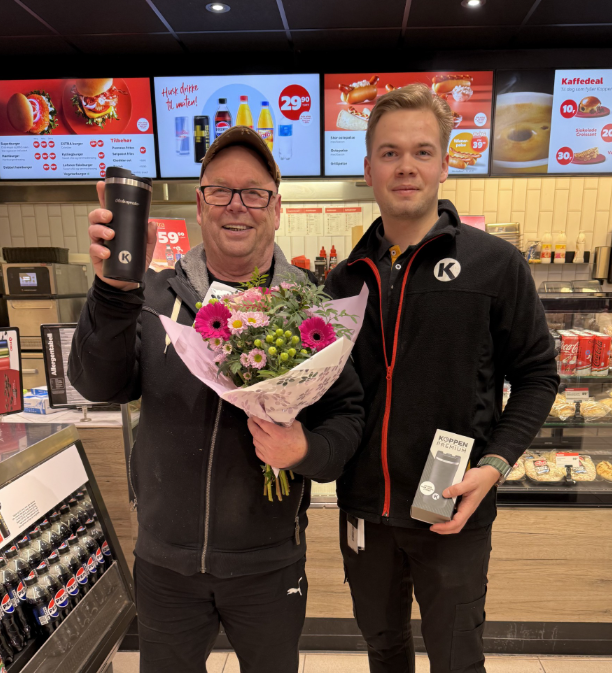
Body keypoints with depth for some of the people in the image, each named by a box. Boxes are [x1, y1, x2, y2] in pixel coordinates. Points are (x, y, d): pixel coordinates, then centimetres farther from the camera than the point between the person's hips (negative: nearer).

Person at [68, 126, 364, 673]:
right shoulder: (156, 296, -4)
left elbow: (348, 414, -6)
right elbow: (101, 386, -14)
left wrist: (308, 449, -27)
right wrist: (115, 290, -29)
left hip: (269, 563, -1)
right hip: (163, 557, 2)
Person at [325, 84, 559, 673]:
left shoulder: (495, 265, -9)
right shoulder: (346, 279, 0)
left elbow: (536, 375, -4)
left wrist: (494, 464, -15)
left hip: (452, 514, -3)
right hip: (364, 507, 4)